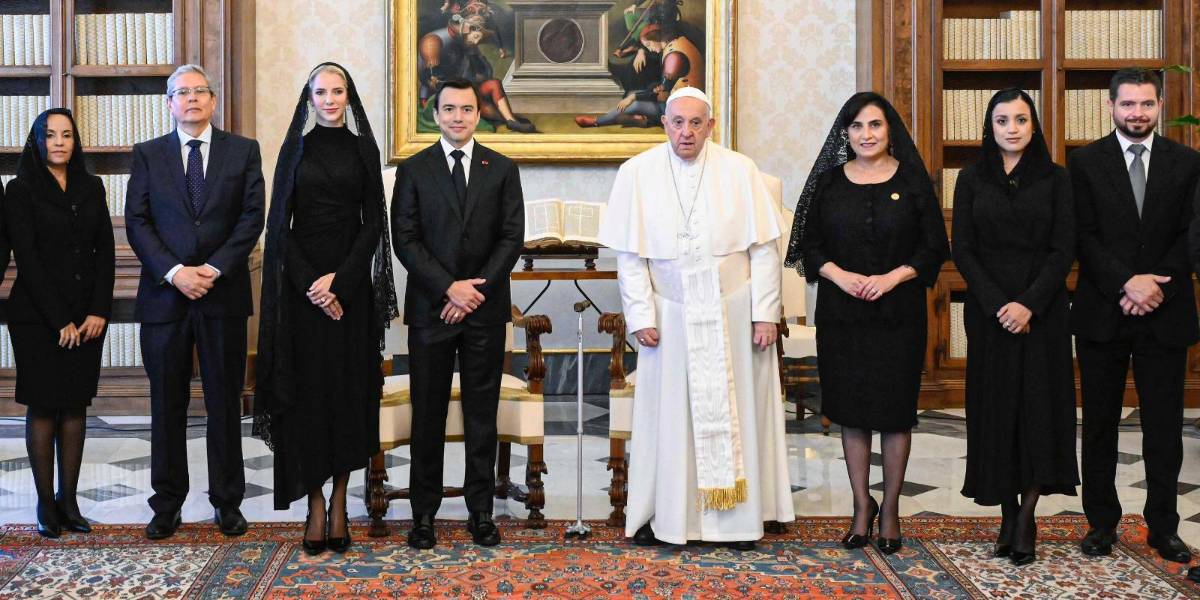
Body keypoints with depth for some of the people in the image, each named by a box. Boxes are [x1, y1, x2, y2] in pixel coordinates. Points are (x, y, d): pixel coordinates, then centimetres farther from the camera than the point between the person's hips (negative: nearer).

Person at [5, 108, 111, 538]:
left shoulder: (91, 187, 11)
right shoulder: (21, 190, -1)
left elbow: (105, 251, 7)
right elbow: (27, 260, -8)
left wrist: (99, 311, -4)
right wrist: (59, 320, -12)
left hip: (87, 316, 4)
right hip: (38, 316, -3)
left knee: (76, 406, 5)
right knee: (43, 406, 1)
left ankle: (68, 499, 11)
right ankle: (45, 503, 8)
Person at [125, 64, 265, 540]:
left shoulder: (243, 151, 7)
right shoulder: (148, 155, 9)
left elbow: (252, 217, -1)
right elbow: (136, 221, 2)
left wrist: (214, 269, -12)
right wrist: (173, 272, -12)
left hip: (224, 294, -1)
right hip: (164, 295, 1)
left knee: (225, 402, 5)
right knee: (167, 404, 6)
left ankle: (228, 502, 16)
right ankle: (167, 504, 16)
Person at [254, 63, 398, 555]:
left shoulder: (363, 150, 6)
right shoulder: (295, 149, 6)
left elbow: (373, 222, 1)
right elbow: (280, 223, 1)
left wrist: (339, 280, -11)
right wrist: (308, 283, -11)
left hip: (351, 282, 0)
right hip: (301, 284, 0)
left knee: (348, 387, 1)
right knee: (307, 390, -2)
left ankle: (339, 502, 10)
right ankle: (315, 503, 5)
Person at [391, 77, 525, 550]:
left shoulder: (502, 169, 8)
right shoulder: (413, 170, 5)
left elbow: (512, 238, 1)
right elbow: (405, 240, -1)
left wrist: (476, 289, -9)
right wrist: (449, 288, -12)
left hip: (485, 307, 1)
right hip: (430, 308, 0)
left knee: (482, 412, 5)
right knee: (428, 412, 4)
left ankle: (481, 510, 13)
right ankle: (424, 512, 12)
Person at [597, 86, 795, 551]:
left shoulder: (739, 171, -3)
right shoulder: (637, 173, -3)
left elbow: (764, 247, -2)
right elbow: (629, 255, -2)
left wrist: (765, 313, -6)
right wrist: (641, 316, -6)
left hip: (733, 312, 0)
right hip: (671, 313, 0)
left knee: (735, 410, 7)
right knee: (669, 411, 5)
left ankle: (739, 516, 18)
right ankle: (664, 514, 16)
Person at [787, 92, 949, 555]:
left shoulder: (912, 179, 1)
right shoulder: (830, 181, 5)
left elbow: (935, 247, 0)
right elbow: (809, 244, 5)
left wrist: (892, 277, -14)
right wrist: (840, 275, -12)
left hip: (898, 313, -1)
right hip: (840, 312, 1)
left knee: (895, 411, 3)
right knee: (851, 411, 6)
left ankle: (890, 509, 17)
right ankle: (862, 507, 18)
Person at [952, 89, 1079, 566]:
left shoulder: (1055, 179, 4)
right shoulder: (972, 180, 6)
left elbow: (1064, 250, -2)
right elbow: (962, 250, 1)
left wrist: (1030, 303, -15)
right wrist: (997, 303, -11)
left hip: (1043, 307, -1)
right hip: (988, 308, 1)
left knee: (1040, 403, -4)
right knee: (995, 406, 1)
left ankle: (1027, 517, 2)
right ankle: (1008, 517, 8)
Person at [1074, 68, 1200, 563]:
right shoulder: (1085, 162, 2)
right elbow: (1084, 236, -5)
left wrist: (1156, 286, -13)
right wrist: (1126, 283, -16)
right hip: (1102, 313, -1)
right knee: (1099, 425, 7)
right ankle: (1101, 522, 17)